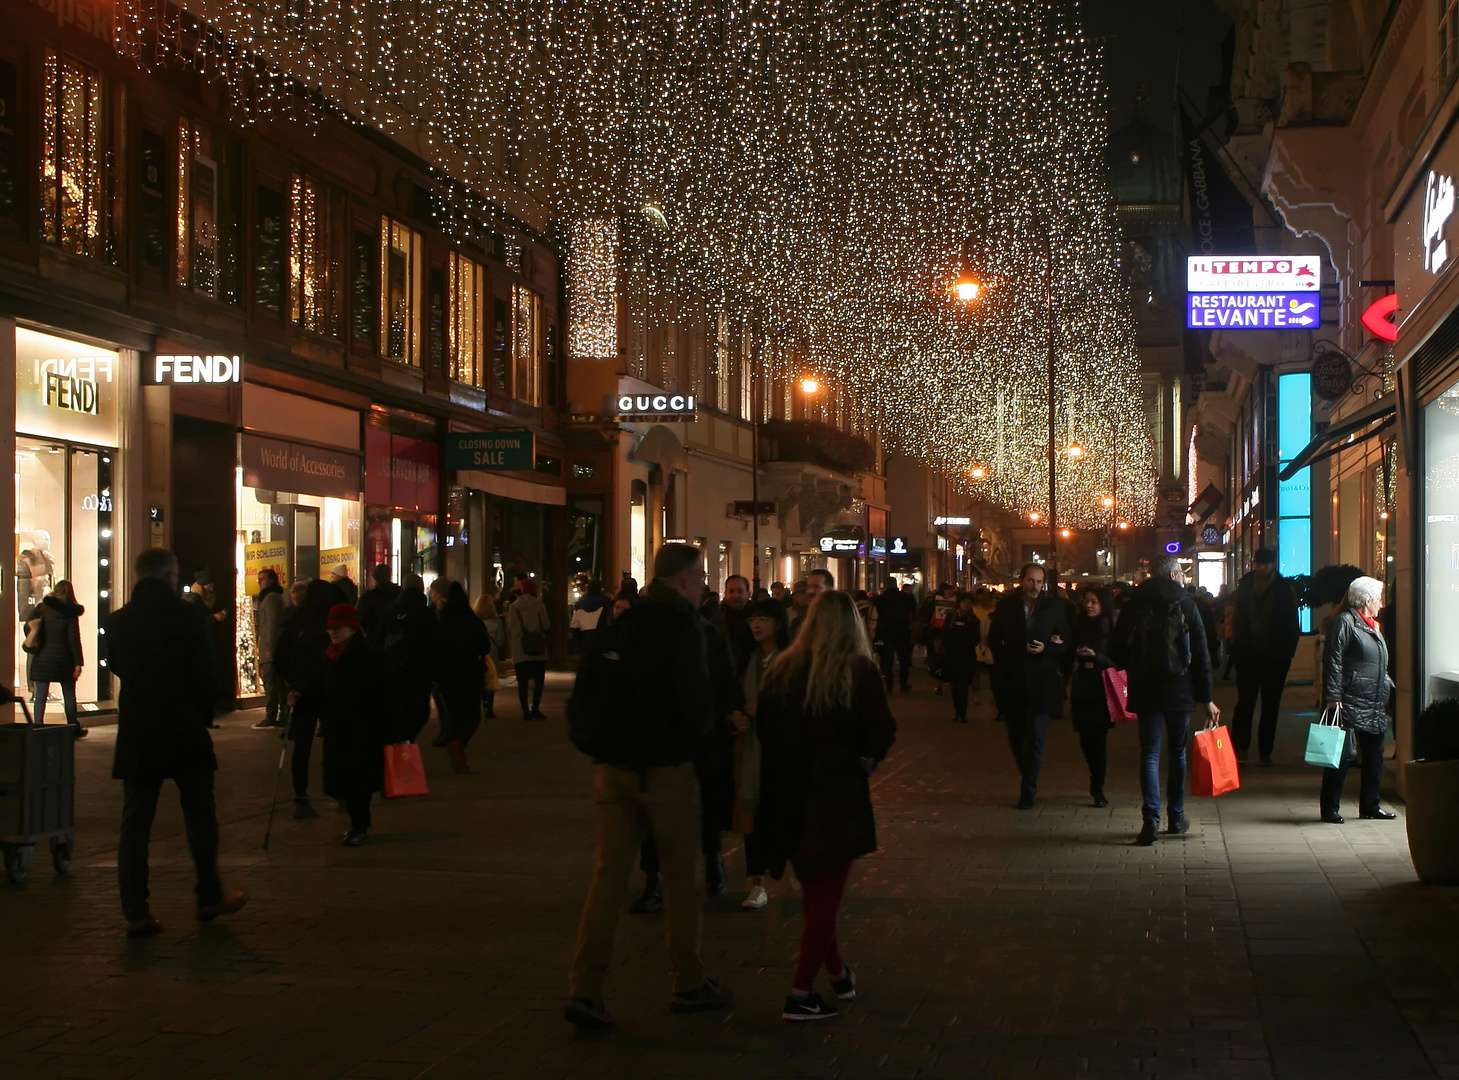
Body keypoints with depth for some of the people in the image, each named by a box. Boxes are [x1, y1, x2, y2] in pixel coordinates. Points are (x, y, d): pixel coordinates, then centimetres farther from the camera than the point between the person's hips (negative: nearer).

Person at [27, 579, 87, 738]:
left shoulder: (41, 609, -1)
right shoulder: (70, 613, -7)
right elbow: (74, 638, -10)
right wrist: (78, 662, -9)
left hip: (42, 659, 1)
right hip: (63, 659, -1)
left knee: (40, 696, 4)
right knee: (69, 695, 10)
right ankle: (73, 729, 16)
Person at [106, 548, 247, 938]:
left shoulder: (117, 621, -1)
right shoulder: (188, 616, -11)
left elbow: (114, 666, 12)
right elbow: (206, 675, -9)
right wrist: (204, 715, 6)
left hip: (136, 735, 3)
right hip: (185, 734, -3)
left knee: (135, 822, 5)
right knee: (200, 816, 13)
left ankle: (135, 913, 1)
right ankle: (210, 897, 22)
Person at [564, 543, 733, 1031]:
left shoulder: (620, 625, 8)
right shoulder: (682, 627, -12)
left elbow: (581, 700, 9)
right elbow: (697, 704, -17)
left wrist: (601, 740, 14)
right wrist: (697, 733, 3)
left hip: (613, 768, 6)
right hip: (666, 767, -6)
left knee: (608, 876, 5)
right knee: (682, 880, 9)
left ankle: (584, 990, -3)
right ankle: (689, 984, 19)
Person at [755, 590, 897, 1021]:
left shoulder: (782, 669, 1)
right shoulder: (859, 671, -10)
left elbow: (763, 727, 5)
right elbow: (882, 732, -13)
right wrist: (867, 758, 5)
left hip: (788, 796, 4)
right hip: (838, 798, -4)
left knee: (813, 891, 21)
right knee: (826, 895, 5)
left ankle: (837, 974, 34)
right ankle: (800, 994, 2)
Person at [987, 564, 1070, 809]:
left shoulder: (1053, 607, 3)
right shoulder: (1005, 606, 5)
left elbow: (1065, 641, 5)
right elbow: (994, 640, 11)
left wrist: (1046, 648, -14)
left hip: (1041, 681, -2)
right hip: (1012, 681, 2)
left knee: (1036, 736, -9)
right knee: (1016, 736, 10)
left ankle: (1028, 790, -4)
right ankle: (1029, 782, 28)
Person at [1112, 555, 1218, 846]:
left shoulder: (1134, 606, 2)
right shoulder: (1185, 605, -3)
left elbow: (1118, 652, 4)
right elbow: (1201, 655, -3)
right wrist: (1206, 698, 1)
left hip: (1144, 691, 1)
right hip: (1179, 690, -1)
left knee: (1149, 753, 1)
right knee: (1177, 752, 13)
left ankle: (1151, 820, -11)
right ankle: (1176, 817, 19)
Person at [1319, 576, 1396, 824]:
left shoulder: (1373, 626, 20)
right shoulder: (1345, 622, -8)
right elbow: (1333, 662, -15)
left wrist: (1388, 689, 19)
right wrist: (1333, 698, -21)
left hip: (1374, 705, 9)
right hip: (1350, 704, -9)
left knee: (1374, 757, 12)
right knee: (1340, 756, -6)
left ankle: (1370, 806, 22)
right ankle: (1330, 809, -1)